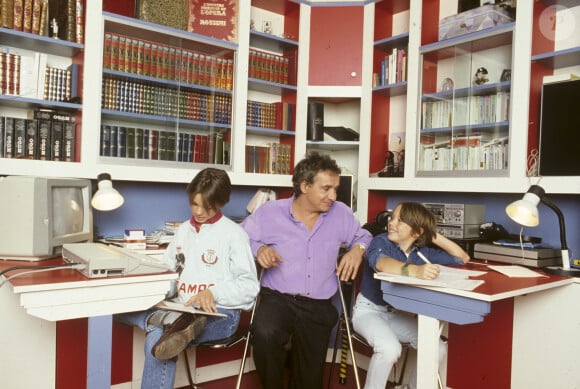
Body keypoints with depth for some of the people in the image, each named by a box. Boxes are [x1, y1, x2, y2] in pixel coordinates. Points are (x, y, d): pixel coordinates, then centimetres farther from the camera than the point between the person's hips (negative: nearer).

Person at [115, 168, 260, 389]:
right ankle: (172, 321, -40)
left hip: (219, 313, -6)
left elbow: (250, 287, -7)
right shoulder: (184, 230, 16)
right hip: (182, 310, 7)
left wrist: (213, 292, -23)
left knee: (158, 340, -33)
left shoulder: (233, 233, -4)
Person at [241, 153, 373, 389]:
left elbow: (363, 237, 19)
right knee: (264, 333, -34)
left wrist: (357, 249, -3)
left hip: (319, 306, 3)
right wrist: (259, 249, -15)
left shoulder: (341, 214, 4)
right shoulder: (270, 212, -2)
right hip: (277, 299, -2)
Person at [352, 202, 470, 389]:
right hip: (369, 309, -5)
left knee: (438, 350, -8)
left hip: (397, 312, 5)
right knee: (390, 349, -32)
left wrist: (435, 237, -9)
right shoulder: (380, 242, -20)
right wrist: (415, 271, -63)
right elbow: (382, 263, -45)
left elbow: (462, 258, 3)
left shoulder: (423, 251, -5)